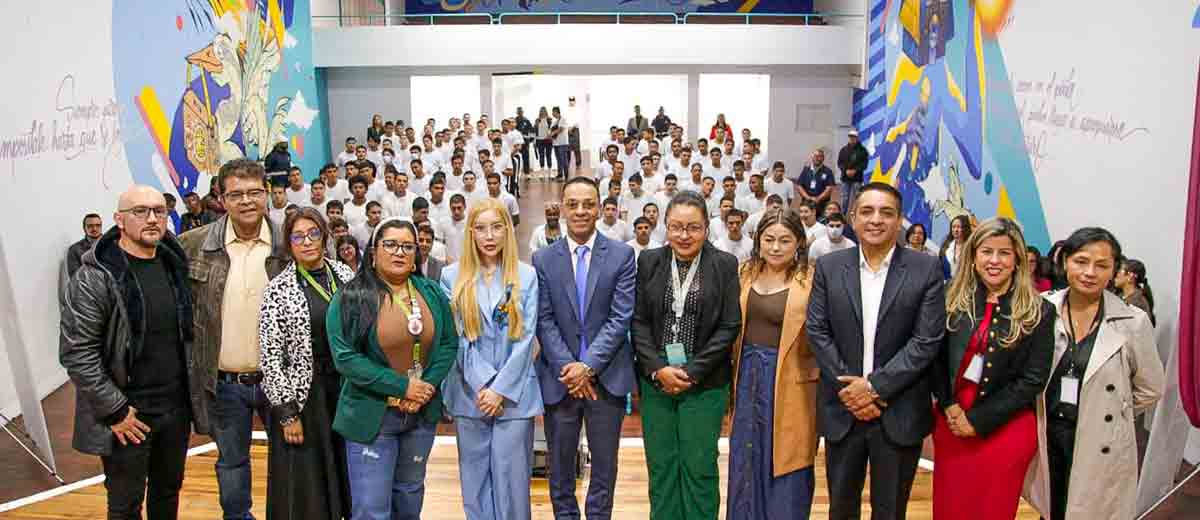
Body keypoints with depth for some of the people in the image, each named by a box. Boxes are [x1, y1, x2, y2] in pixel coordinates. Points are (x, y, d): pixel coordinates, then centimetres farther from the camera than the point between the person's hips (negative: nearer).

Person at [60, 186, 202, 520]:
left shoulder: (175, 266, 5)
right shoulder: (95, 276, -15)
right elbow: (76, 353, -17)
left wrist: (194, 391, 9)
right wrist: (114, 410, -17)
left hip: (177, 407, 5)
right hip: (127, 413, -5)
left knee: (168, 493, 19)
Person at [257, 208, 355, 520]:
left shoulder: (344, 274, 4)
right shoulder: (279, 289, -8)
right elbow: (270, 356, -10)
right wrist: (286, 412, -12)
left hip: (346, 389, 4)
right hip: (302, 395, -4)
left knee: (346, 479, 12)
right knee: (305, 488, 5)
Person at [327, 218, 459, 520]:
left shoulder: (432, 293, 4)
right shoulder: (351, 298, -10)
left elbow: (449, 343, 4)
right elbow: (345, 357, -17)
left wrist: (428, 386, -12)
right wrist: (402, 386, -19)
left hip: (423, 413, 4)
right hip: (372, 416, -4)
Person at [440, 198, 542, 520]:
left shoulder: (526, 276, 2)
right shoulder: (452, 277, 4)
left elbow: (526, 337, -3)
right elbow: (456, 336, -1)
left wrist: (501, 389, -11)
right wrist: (483, 385, -11)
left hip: (514, 393, -1)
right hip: (470, 393, 1)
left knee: (511, 476, 3)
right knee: (475, 474, 10)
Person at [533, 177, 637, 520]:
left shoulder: (622, 255, -2)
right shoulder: (543, 259, 2)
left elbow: (621, 317, -8)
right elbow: (544, 321, -2)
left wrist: (588, 364, -15)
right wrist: (568, 367, -12)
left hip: (607, 376, -1)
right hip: (559, 376, 1)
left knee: (604, 461, 12)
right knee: (559, 462, 12)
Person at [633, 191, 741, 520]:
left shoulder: (725, 265, -2)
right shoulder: (649, 261, 4)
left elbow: (730, 326, -5)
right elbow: (638, 320, 2)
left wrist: (691, 373, -11)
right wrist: (658, 369, -9)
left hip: (704, 384, -2)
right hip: (656, 381, 2)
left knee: (699, 468, 2)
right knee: (660, 466, 8)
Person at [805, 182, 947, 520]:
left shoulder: (926, 270, -4)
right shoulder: (829, 267, 2)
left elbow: (927, 340, -9)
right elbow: (817, 331, -1)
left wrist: (875, 386, -15)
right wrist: (848, 387, -11)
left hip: (900, 414, -2)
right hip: (842, 410, 2)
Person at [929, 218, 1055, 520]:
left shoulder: (1038, 311, -6)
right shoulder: (953, 299, 1)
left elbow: (1033, 380, -9)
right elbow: (934, 357, 4)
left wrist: (977, 420, -11)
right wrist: (948, 405, -10)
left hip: (1005, 428, -2)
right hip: (950, 423, 2)